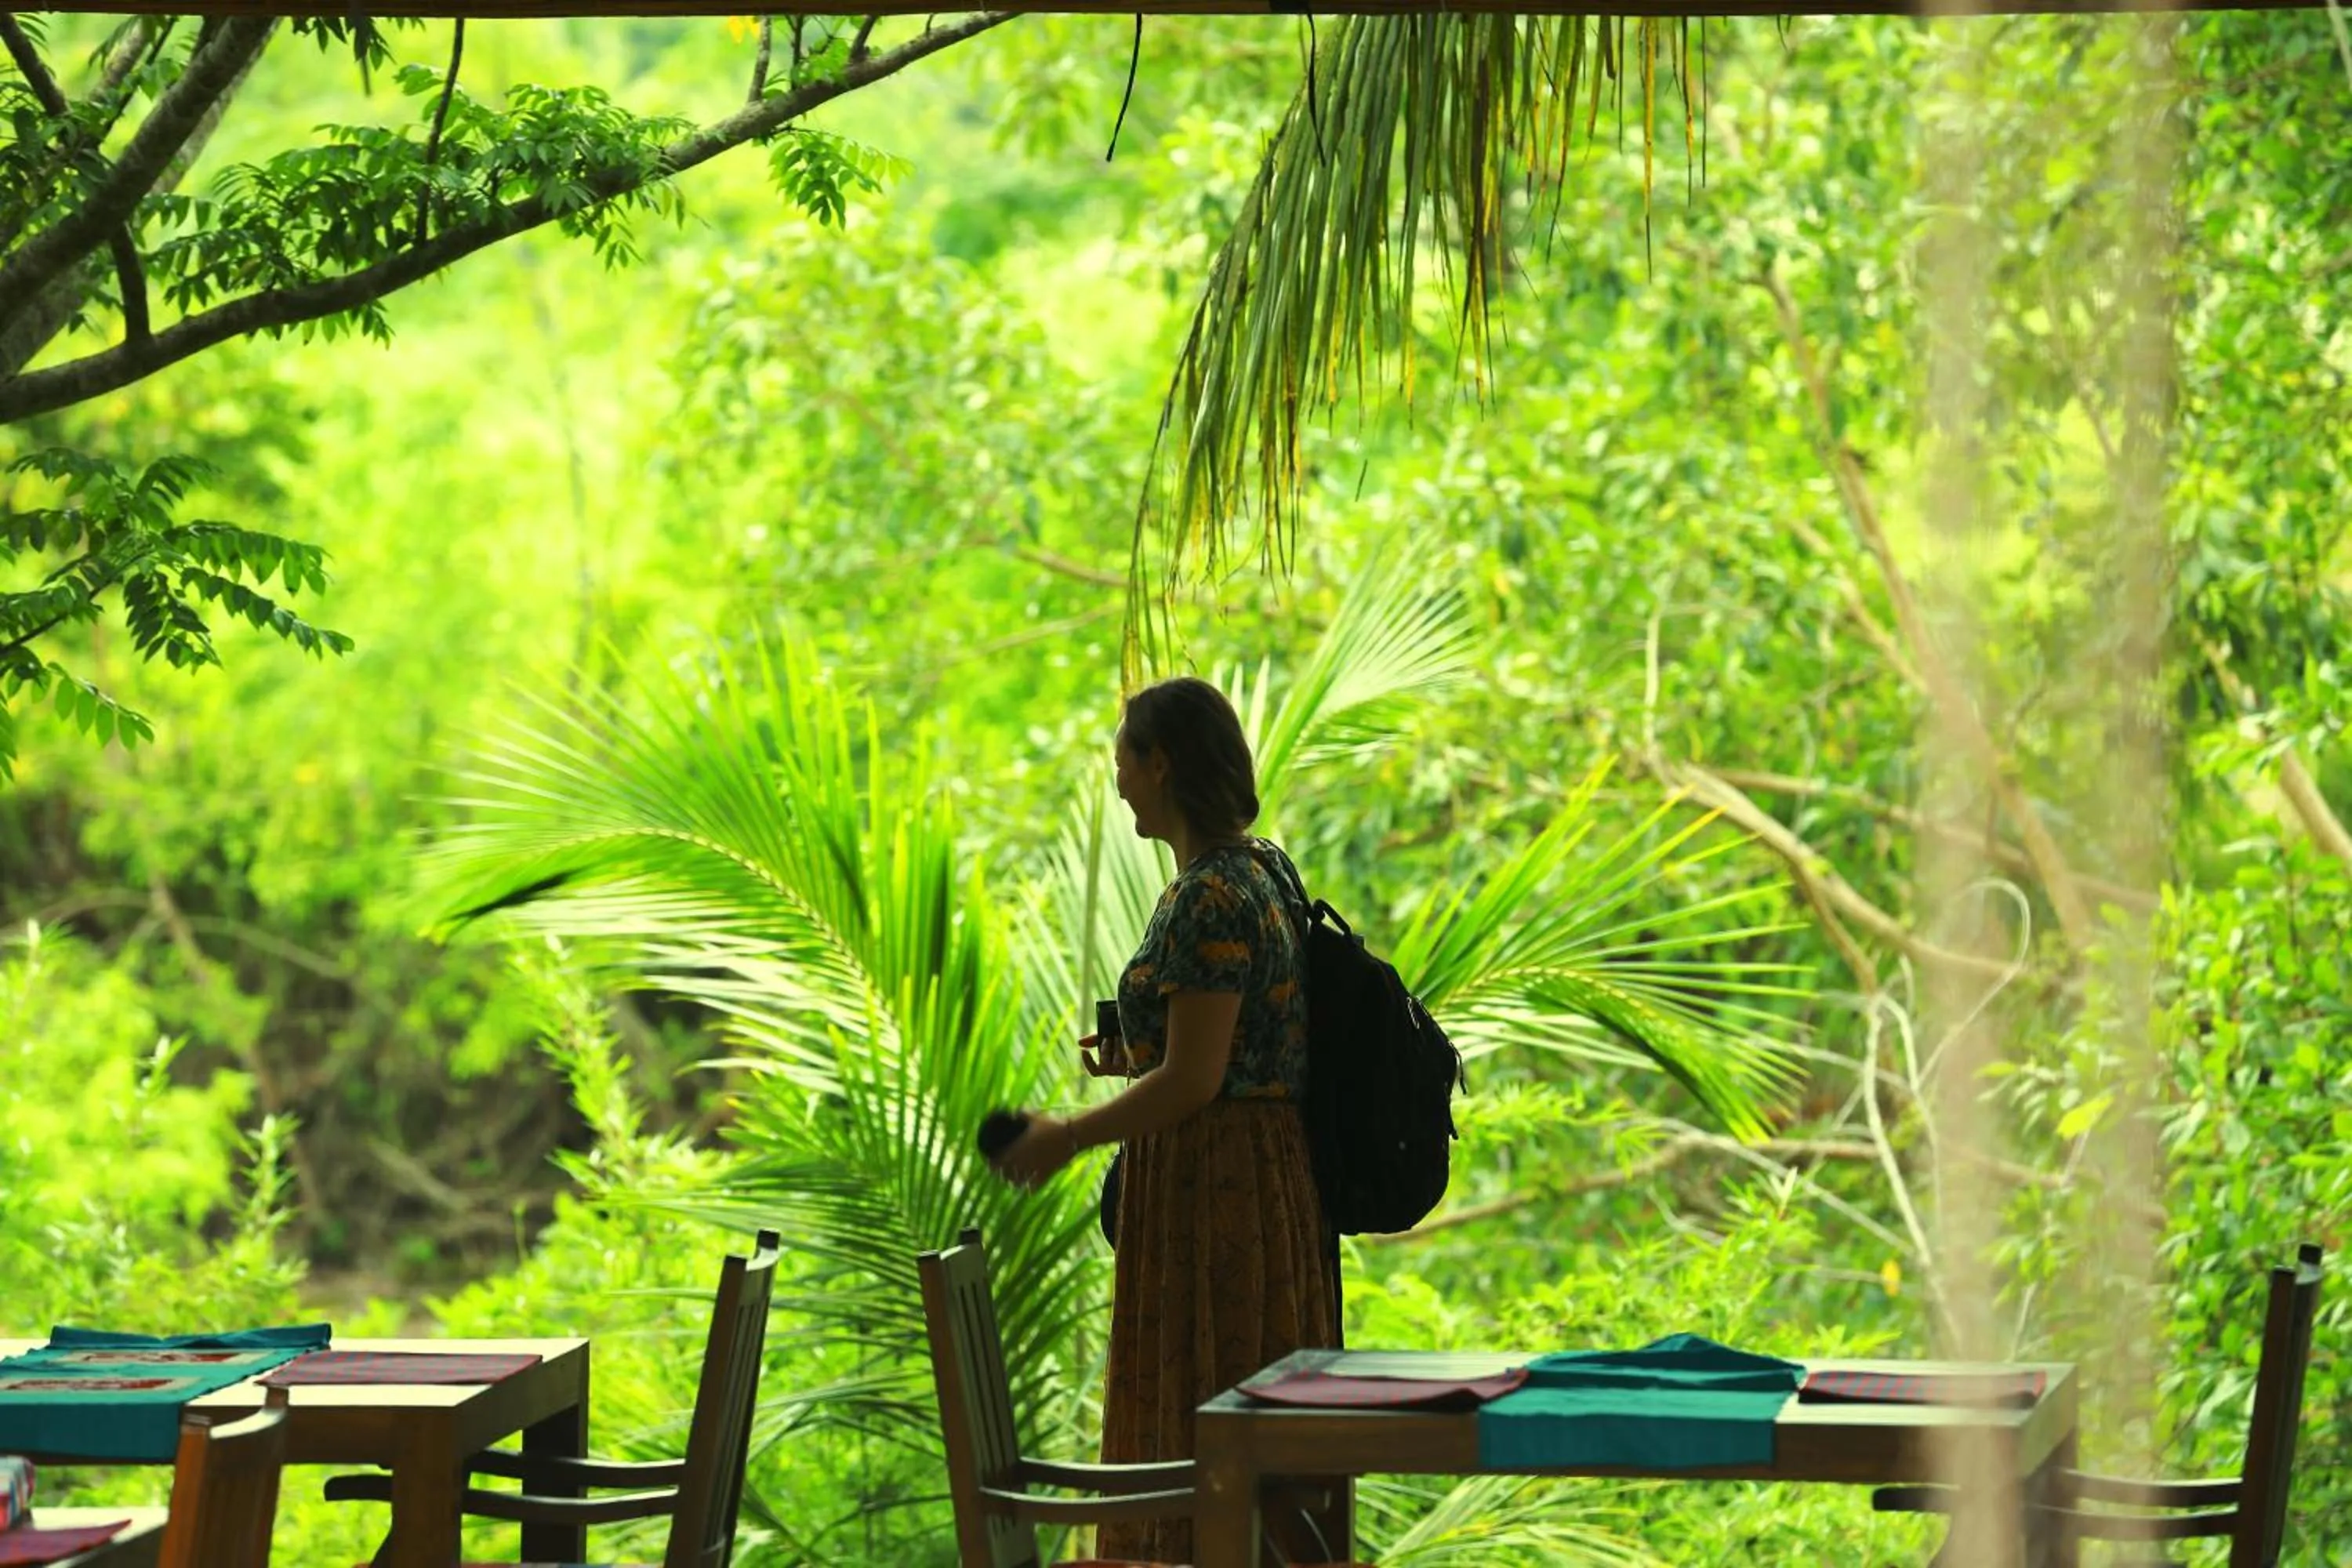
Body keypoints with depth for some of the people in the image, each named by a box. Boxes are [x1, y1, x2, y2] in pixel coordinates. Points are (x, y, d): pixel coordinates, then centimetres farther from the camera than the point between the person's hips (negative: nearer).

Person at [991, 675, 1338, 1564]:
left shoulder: (1210, 898, -19)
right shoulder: (1258, 870, 12)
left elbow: (1193, 1082, -21)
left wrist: (1067, 1138, -11)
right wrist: (1143, 1055, 13)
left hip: (1211, 1186, -10)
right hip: (1257, 1180, 10)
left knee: (1198, 1433, -5)